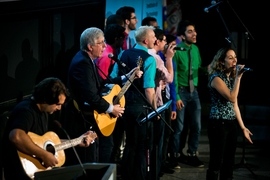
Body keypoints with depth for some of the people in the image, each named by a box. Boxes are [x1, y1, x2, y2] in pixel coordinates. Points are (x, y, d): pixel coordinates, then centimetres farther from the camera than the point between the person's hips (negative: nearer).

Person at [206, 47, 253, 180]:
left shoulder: (231, 78, 14)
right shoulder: (216, 78, -11)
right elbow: (232, 98, -23)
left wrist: (242, 126, 14)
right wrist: (238, 77, -19)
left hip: (232, 124, 8)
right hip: (218, 124, -8)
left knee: (229, 162, 10)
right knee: (216, 162, -5)